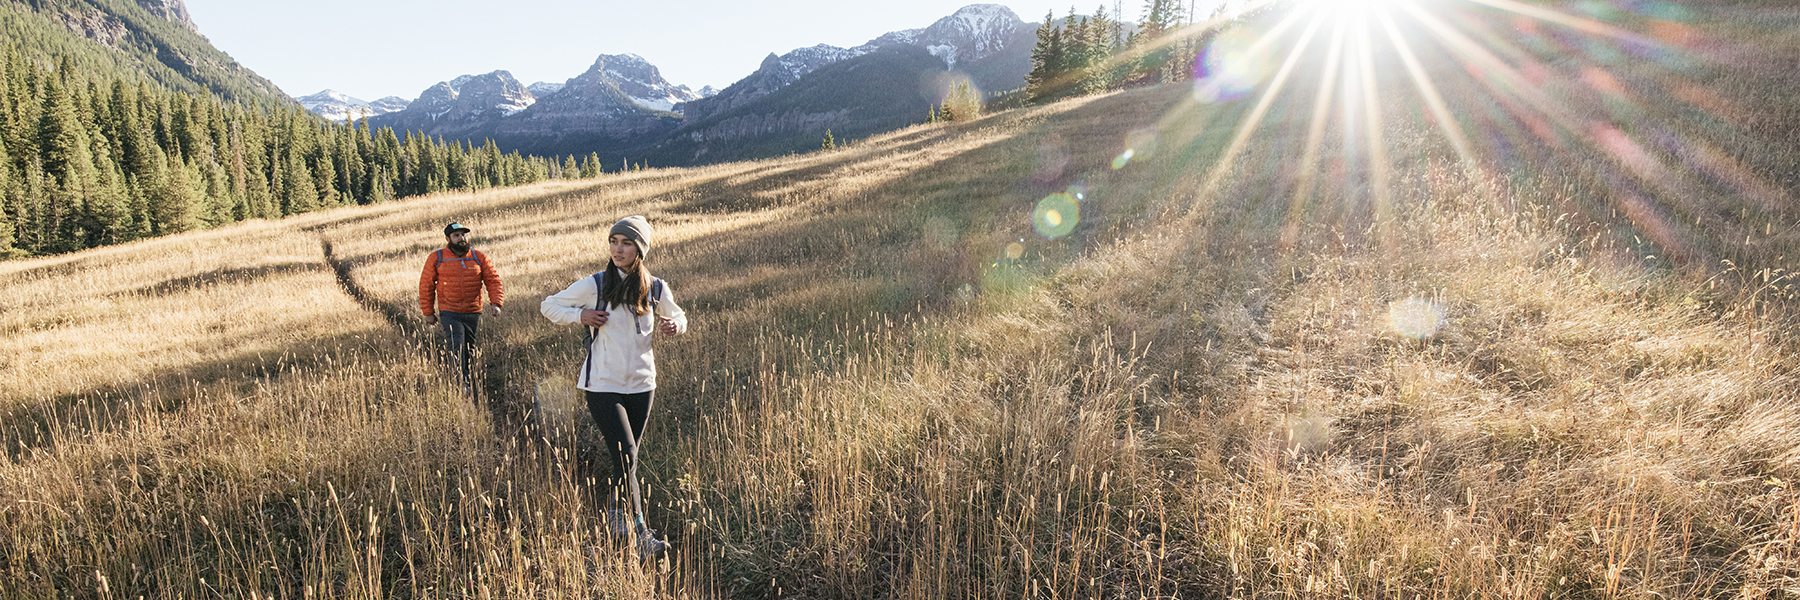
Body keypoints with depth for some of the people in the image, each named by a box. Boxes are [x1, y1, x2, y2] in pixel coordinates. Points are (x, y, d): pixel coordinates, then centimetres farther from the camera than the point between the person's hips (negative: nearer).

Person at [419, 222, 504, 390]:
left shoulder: (479, 257, 4)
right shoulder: (436, 258, 0)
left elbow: (493, 280, 2)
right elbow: (426, 285, 5)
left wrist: (496, 303, -14)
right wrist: (428, 312, 4)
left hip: (473, 313, 3)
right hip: (449, 314, -3)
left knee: (469, 351, 12)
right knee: (456, 348, -16)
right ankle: (463, 384, -19)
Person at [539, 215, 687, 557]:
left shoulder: (655, 290, 1)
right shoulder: (595, 286, -6)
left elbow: (678, 316, 18)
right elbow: (548, 306, 4)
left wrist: (674, 325, -6)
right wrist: (581, 315, -15)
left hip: (641, 385, 4)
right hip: (602, 385, -3)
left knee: (629, 458, 14)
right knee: (626, 456, -13)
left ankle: (614, 511, 38)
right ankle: (640, 534, -7)